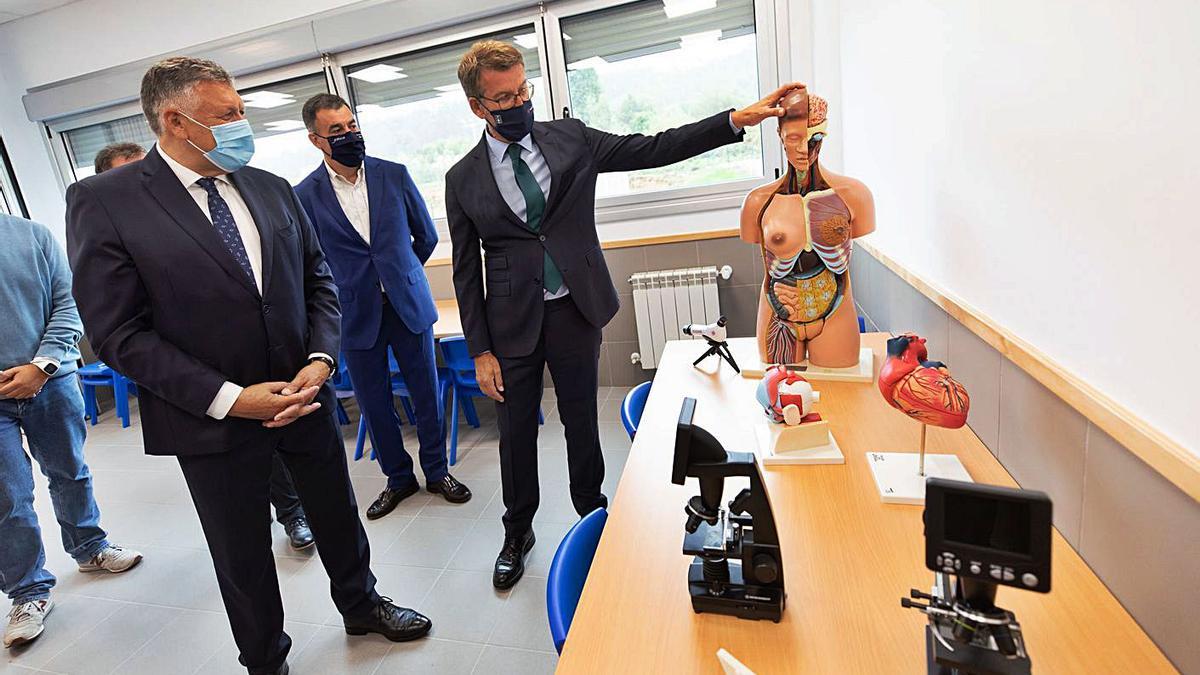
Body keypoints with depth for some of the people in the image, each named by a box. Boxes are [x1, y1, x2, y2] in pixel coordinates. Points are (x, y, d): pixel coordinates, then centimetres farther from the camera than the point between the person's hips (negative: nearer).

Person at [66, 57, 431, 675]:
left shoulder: (273, 189, 3)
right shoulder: (102, 202, -10)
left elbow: (318, 280, 7)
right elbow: (118, 333, -13)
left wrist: (320, 359, -9)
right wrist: (231, 398, -19)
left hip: (304, 394, 4)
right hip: (212, 418, -3)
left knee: (337, 515, 20)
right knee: (242, 554, 16)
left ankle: (361, 605, 48)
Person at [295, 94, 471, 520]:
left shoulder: (394, 175, -2)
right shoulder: (306, 195, -5)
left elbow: (426, 235, 9)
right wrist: (346, 291, 7)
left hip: (409, 305, 1)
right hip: (357, 317, 0)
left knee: (426, 393, 9)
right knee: (374, 404, 10)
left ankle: (437, 471, 28)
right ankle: (398, 477, 31)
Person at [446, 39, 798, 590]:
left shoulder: (570, 139, 2)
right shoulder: (463, 179, 0)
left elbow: (652, 149, -1)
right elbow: (466, 272, 1)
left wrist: (737, 120, -11)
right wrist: (480, 351, -3)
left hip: (576, 311, 1)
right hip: (513, 321, 0)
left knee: (582, 421, 13)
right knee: (516, 433, 11)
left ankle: (593, 516, 38)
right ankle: (518, 534, 35)